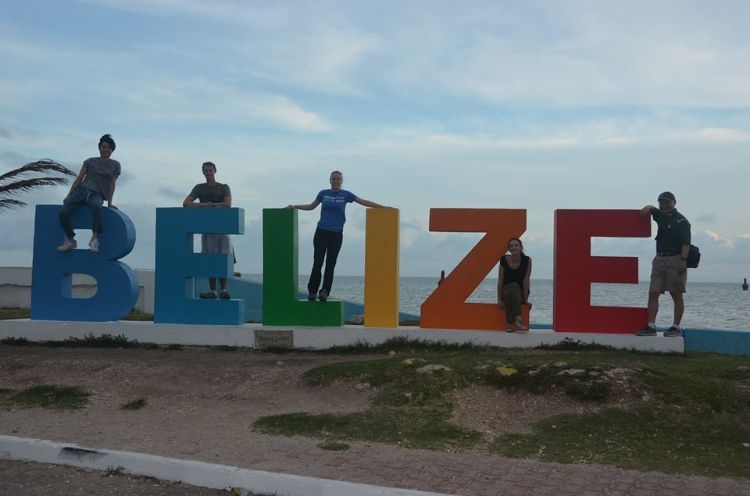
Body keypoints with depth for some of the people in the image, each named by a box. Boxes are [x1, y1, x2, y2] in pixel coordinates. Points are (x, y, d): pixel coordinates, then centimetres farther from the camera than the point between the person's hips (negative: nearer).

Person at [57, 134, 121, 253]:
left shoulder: (115, 165, 12)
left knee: (96, 206, -42)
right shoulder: (90, 161, 14)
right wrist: (69, 196, 6)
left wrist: (109, 202, -4)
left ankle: (94, 239, -42)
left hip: (97, 195, -3)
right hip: (82, 190, 3)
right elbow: (79, 178, 13)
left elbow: (112, 184, 6)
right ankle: (71, 240, 1)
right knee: (63, 213, -20)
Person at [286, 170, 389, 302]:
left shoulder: (346, 195, 5)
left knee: (330, 264, -2)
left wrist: (383, 207, 0)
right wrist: (294, 206, 14)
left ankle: (324, 292, 0)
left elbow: (364, 202, 4)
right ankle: (312, 291, 2)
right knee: (317, 262, -5)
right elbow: (311, 206, 20)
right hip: (322, 232, 0)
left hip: (336, 234, 0)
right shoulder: (323, 193, 8)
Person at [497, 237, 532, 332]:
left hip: (520, 293, 0)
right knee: (514, 286, -33)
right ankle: (518, 319, -46)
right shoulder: (504, 260, -9)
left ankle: (510, 324, -41)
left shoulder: (527, 260, -10)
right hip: (506, 291, 0)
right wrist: (499, 300, -11)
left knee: (514, 288, -34)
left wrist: (525, 298, -15)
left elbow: (526, 281, -12)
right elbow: (500, 281, -8)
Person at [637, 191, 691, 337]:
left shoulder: (681, 221, -6)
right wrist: (646, 209, 10)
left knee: (676, 295, 0)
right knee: (653, 293, 0)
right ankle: (651, 326, 0)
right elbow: (651, 208, 34)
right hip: (659, 259, 7)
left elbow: (686, 243, -13)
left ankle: (676, 327, 6)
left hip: (675, 260, -7)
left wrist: (683, 260, -22)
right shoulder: (661, 216, 16)